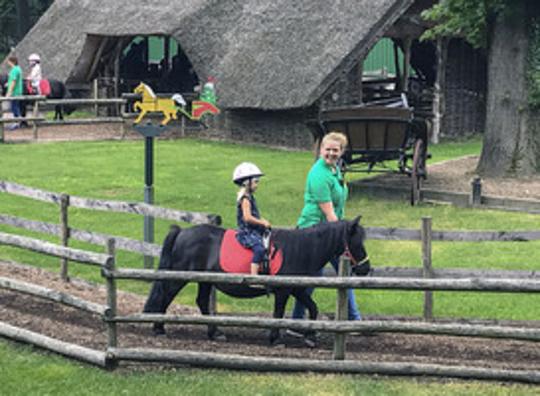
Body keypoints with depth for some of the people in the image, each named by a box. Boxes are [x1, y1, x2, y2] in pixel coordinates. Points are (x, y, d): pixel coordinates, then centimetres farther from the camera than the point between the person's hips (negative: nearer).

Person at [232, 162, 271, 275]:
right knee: (259, 248, -29)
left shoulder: (250, 197, 16)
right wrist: (262, 223, -17)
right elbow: (247, 217, -24)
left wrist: (263, 221, 10)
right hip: (247, 233, -11)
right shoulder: (245, 199, -14)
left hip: (254, 231, 11)